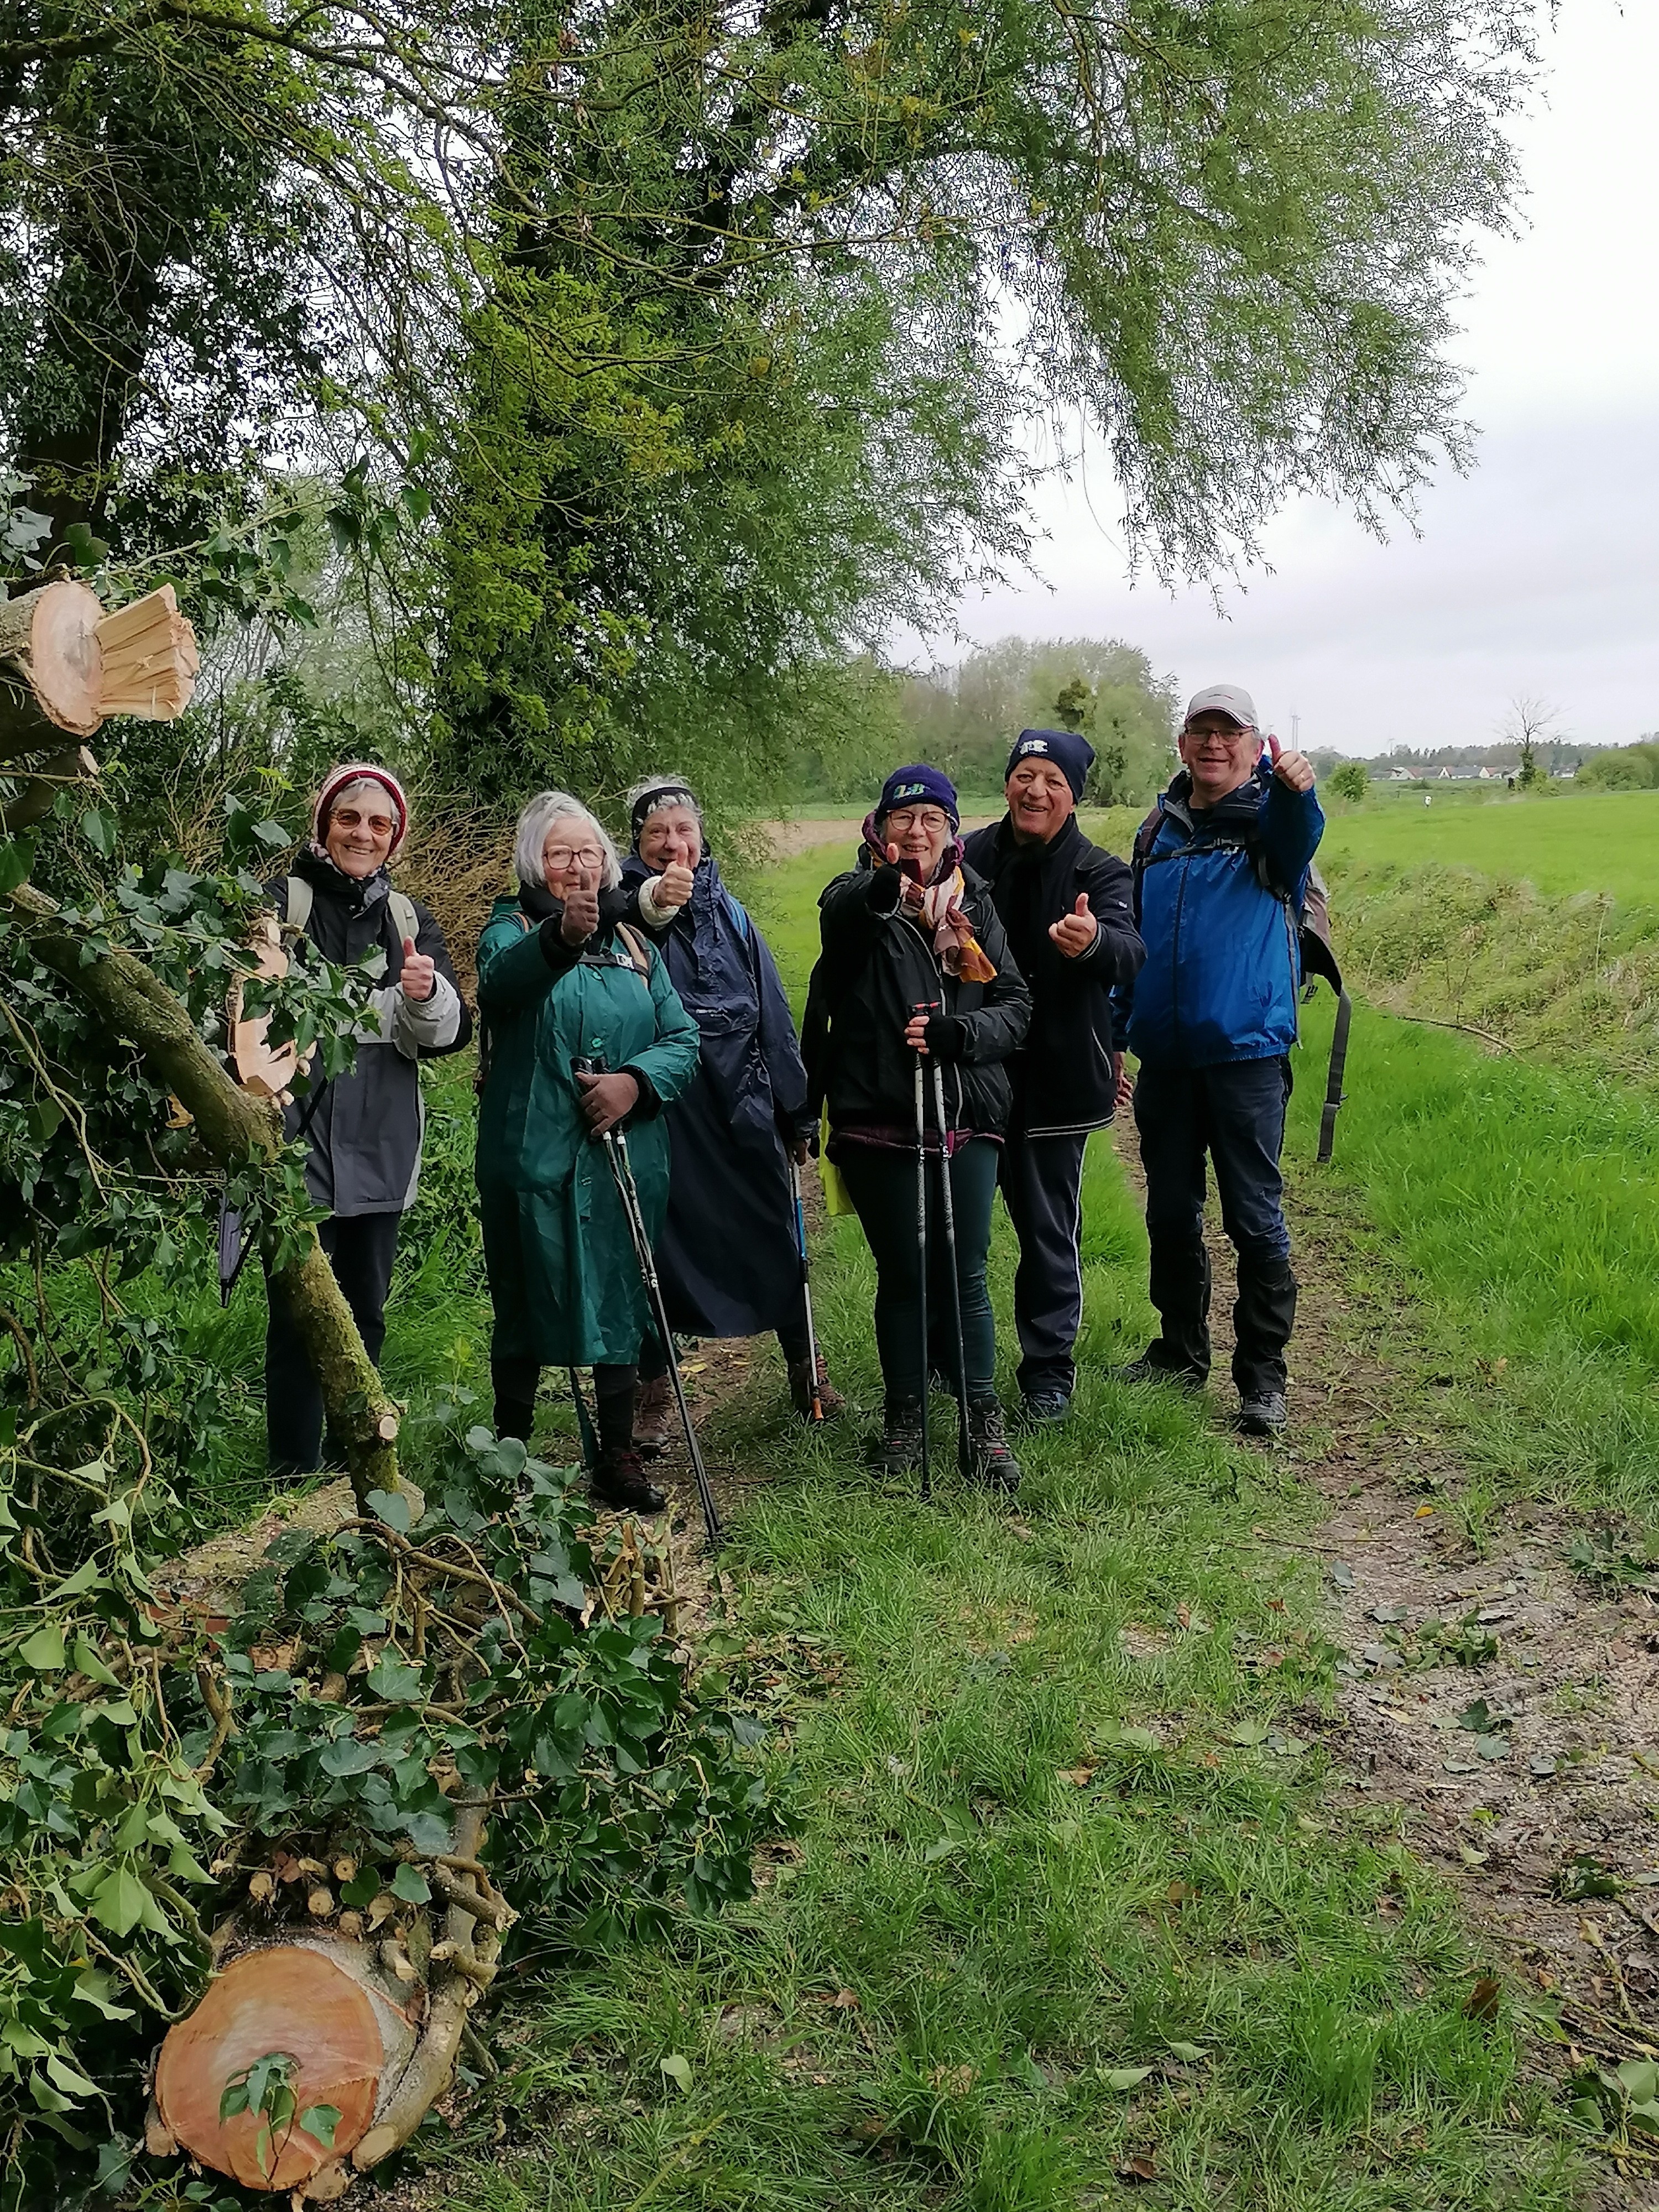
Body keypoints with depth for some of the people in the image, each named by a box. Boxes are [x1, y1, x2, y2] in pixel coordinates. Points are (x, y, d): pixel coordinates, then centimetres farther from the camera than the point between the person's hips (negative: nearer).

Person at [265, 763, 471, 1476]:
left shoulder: (409, 918, 13)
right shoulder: (280, 902, 1)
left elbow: (452, 1033, 3)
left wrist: (427, 995, -16)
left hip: (381, 1146, 4)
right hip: (297, 1139, -4)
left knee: (366, 1310, 11)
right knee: (300, 1314, -5)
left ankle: (353, 1464, 23)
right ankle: (293, 1474, 4)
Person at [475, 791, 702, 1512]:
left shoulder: (635, 943, 14)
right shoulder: (513, 927, 1)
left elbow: (681, 1038, 6)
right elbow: (500, 978, -24)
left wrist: (636, 1081, -14)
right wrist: (561, 936, -44)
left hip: (626, 1156, 3)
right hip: (532, 1156, -3)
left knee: (620, 1303, 8)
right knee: (526, 1303, 4)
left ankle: (618, 1457, 20)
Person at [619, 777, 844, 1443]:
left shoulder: (729, 914, 10)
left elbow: (773, 1014, 12)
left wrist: (797, 1111, 12)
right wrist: (652, 906, -46)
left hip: (743, 1111, 3)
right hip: (663, 1113, -3)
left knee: (773, 1235, 10)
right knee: (661, 1243, 5)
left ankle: (804, 1364, 28)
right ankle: (654, 1390, 18)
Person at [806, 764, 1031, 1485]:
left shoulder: (975, 906, 11)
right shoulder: (860, 897, 0)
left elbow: (1016, 1004, 7)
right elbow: (837, 912, -26)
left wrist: (958, 1033, -13)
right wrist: (881, 888, -50)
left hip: (966, 1121, 2)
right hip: (879, 1123, -2)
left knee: (964, 1277, 2)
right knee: (901, 1276, 7)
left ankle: (985, 1428, 10)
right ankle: (904, 1418, 22)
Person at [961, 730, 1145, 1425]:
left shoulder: (1099, 873, -7)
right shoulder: (969, 858, 1)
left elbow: (1128, 952, -25)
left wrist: (1094, 941, -49)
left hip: (1053, 1080, -3)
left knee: (1048, 1226, 6)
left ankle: (1049, 1369, 22)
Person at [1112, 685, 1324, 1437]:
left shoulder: (1269, 818, -1)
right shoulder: (1159, 828, 13)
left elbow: (1298, 840, -28)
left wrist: (1297, 792, -50)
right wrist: (1112, 1033, 15)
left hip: (1245, 1054, -5)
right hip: (1164, 1058, 5)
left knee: (1255, 1218, -2)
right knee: (1170, 1213, 14)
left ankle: (1262, 1375, 9)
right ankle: (1181, 1352, 29)